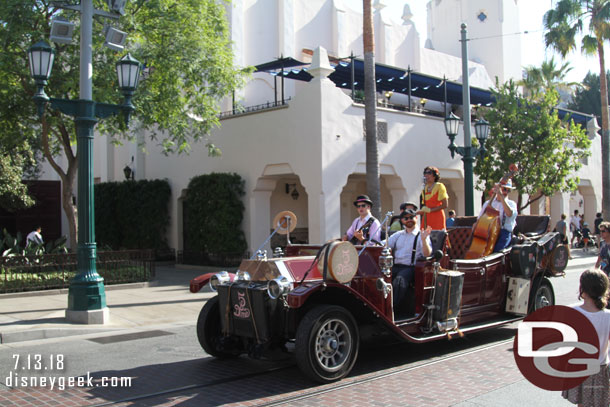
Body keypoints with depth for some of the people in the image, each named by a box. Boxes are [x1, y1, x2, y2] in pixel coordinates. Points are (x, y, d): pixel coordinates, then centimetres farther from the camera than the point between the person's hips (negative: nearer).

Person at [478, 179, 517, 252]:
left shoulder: (511, 204, 13)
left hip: (504, 232, -2)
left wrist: (501, 195, -15)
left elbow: (509, 214, -12)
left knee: (494, 249, -32)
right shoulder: (488, 203, 22)